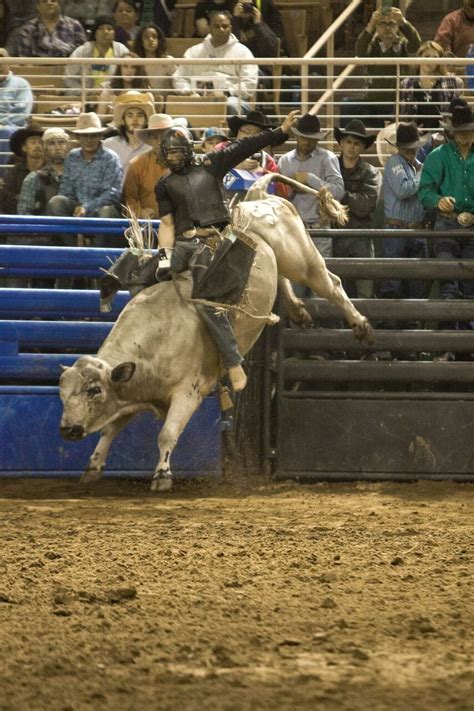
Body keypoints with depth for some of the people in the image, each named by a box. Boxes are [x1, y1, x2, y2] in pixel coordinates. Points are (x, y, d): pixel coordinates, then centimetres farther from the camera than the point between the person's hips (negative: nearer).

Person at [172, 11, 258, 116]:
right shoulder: (194, 52, 22)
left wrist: (228, 92, -12)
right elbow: (179, 78, 19)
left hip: (231, 97, -2)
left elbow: (250, 84, 3)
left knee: (232, 106, -39)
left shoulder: (242, 51, 12)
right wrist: (187, 91, -3)